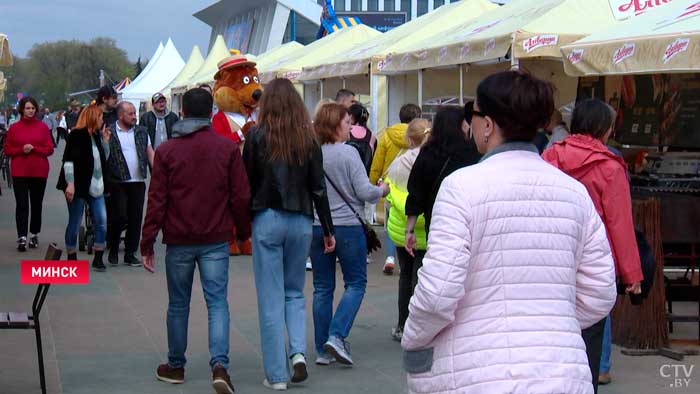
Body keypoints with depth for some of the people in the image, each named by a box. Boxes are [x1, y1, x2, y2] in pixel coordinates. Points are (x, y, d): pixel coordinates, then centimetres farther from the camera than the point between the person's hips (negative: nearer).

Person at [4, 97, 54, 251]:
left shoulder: (43, 127, 2)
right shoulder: (14, 128, 2)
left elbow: (49, 149, 0)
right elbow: (7, 150, 3)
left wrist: (34, 148, -15)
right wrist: (21, 149, -14)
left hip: (39, 172, 1)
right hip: (19, 172, -1)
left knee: (37, 204, 10)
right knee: (22, 204, -7)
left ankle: (35, 234, 22)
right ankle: (22, 237, -10)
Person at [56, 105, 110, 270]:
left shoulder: (96, 136, 12)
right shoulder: (77, 135, -10)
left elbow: (104, 160, 16)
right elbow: (68, 160, -15)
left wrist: (105, 141, 4)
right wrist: (70, 184, -22)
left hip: (96, 187, 7)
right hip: (78, 187, -7)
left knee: (101, 222, -1)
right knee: (74, 224, 4)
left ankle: (98, 258, 6)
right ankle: (71, 259, 15)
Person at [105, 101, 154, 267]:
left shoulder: (141, 132, 12)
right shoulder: (109, 132, -2)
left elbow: (150, 153, 11)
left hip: (138, 182, 4)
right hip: (118, 183, -4)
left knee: (136, 219, 5)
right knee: (120, 216, -7)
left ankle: (130, 254, 13)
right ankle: (113, 249, 15)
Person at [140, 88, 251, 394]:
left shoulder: (166, 151, -2)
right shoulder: (228, 148, -1)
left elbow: (156, 200, -3)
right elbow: (240, 196, -1)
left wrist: (147, 243, 1)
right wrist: (244, 231, 13)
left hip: (178, 241, 0)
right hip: (216, 241, 0)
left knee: (178, 305, 13)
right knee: (217, 302, 0)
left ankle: (175, 366, 24)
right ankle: (220, 364, -17)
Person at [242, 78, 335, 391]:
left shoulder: (258, 136, -5)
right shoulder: (308, 139, 2)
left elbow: (248, 182, -2)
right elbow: (318, 188, 2)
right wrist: (328, 230, 9)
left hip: (267, 220, -2)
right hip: (301, 221, 3)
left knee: (271, 298, 3)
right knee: (294, 292, 18)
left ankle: (276, 374, 5)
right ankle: (299, 352, -2)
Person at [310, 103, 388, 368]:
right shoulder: (348, 153, -13)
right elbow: (364, 191, -13)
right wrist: (382, 190, 8)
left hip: (315, 227, 4)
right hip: (347, 226, -4)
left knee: (322, 288, 11)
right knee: (356, 283, 8)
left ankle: (322, 350, 13)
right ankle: (336, 336, -9)